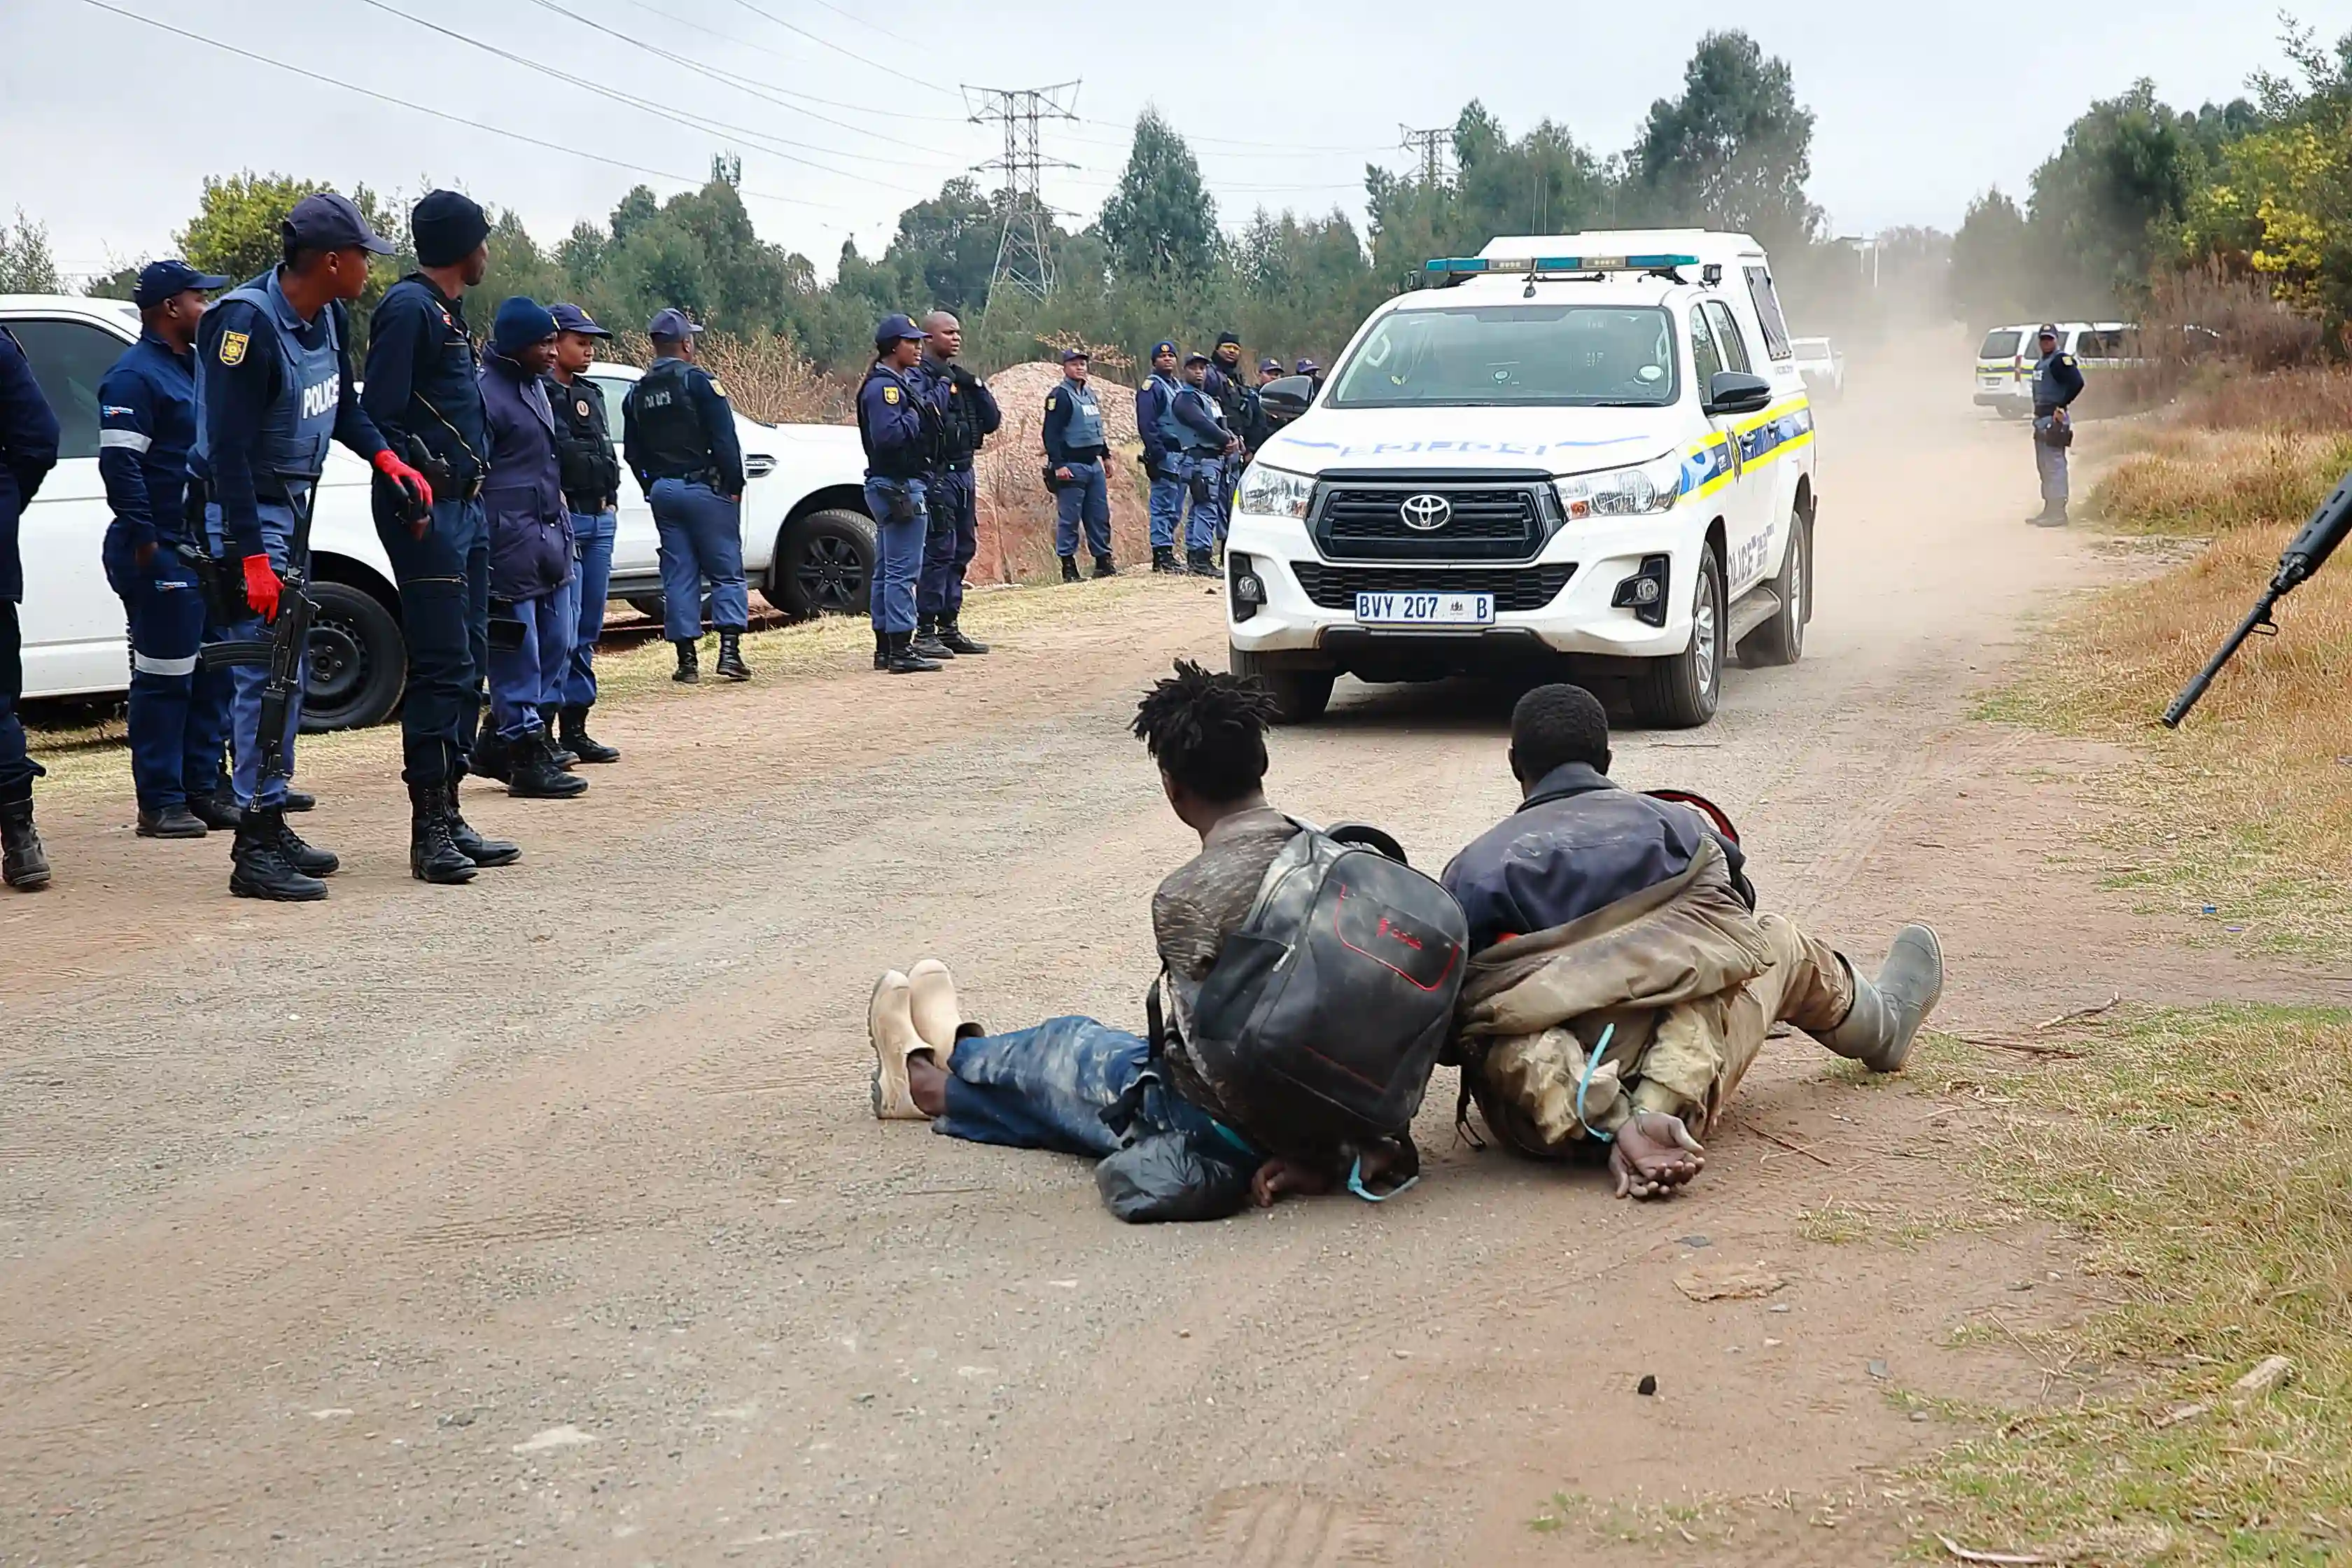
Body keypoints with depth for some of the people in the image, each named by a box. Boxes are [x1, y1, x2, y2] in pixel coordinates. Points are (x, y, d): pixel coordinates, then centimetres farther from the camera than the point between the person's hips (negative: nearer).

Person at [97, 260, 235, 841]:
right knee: (165, 679, -5)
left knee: (213, 676, 11)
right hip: (163, 552, -9)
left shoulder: (193, 367, 18)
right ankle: (161, 803, 0)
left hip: (208, 548, 9)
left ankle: (202, 790, 19)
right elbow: (119, 464, -18)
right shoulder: (134, 375, -11)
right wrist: (144, 542, -21)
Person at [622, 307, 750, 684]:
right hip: (704, 487, -5)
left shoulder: (637, 393, 11)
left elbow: (633, 452, 13)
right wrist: (734, 487, -6)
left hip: (662, 491, 6)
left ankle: (687, 660, 6)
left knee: (679, 576, 8)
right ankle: (729, 650, -9)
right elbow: (725, 441, -13)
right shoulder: (698, 381, -9)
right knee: (727, 571, 1)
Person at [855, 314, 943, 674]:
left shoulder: (906, 382, 17)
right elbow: (888, 434, -26)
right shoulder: (884, 386, -14)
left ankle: (885, 649, 19)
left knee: (887, 571, 13)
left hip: (890, 487, 11)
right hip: (898, 487, -11)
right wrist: (916, 416, -14)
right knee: (902, 570, -10)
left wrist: (927, 410, -1)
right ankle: (900, 649, -10)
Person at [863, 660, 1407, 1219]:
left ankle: (926, 1083, 55)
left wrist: (1319, 1162, -11)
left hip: (1228, 1140, -6)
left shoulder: (1187, 900, -22)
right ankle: (960, 1053, 60)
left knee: (1065, 1046, 24)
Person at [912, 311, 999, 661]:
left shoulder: (961, 376, 18)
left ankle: (949, 627, 18)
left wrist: (976, 386, 1)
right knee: (938, 550, -12)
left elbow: (992, 421, 13)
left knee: (962, 549, 11)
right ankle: (925, 632, -10)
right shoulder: (919, 375, -8)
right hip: (936, 473, -9)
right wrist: (943, 384, -17)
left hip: (963, 472, 9)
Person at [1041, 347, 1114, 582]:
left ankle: (1103, 561, 15)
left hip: (1094, 464, 8)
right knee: (1069, 518, -5)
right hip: (1072, 466, -8)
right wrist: (1058, 464, -20)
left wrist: (1106, 455, 23)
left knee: (1100, 516, 9)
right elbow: (1051, 433, -14)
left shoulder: (1089, 393, 17)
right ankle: (1068, 566, -1)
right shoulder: (1060, 396, -9)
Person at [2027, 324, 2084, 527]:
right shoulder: (2040, 364, 19)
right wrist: (2037, 412, 15)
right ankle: (2049, 509, 23)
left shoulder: (2061, 360, -10)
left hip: (2054, 419, -10)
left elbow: (2077, 383, -23)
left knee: (2055, 464, -12)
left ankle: (2058, 512, -13)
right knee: (2043, 465, 15)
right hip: (2041, 419, 10)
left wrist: (2061, 407, -17)